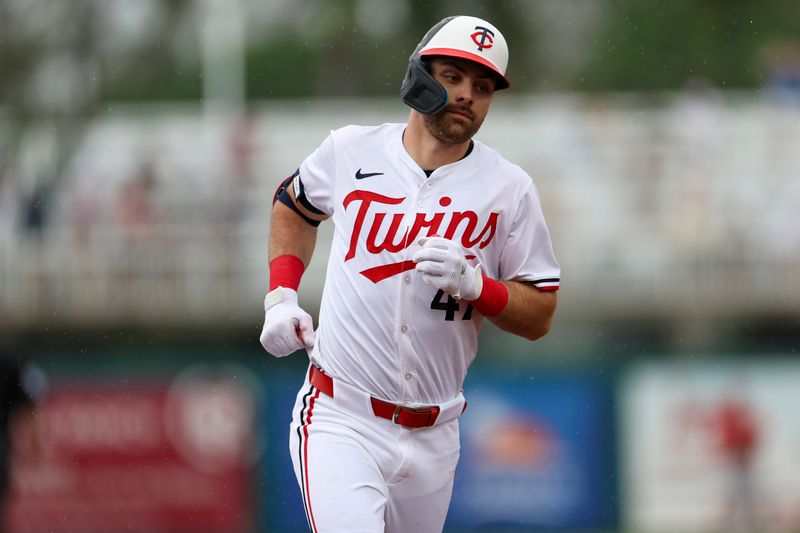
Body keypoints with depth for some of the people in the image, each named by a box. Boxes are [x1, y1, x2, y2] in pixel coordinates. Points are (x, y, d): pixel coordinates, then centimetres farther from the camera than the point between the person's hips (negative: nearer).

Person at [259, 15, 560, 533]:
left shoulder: (508, 188, -1)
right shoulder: (351, 150, 2)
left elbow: (539, 317, 1)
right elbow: (293, 205, 24)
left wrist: (474, 285, -18)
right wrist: (281, 296, 10)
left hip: (432, 435, 2)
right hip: (340, 424, -2)